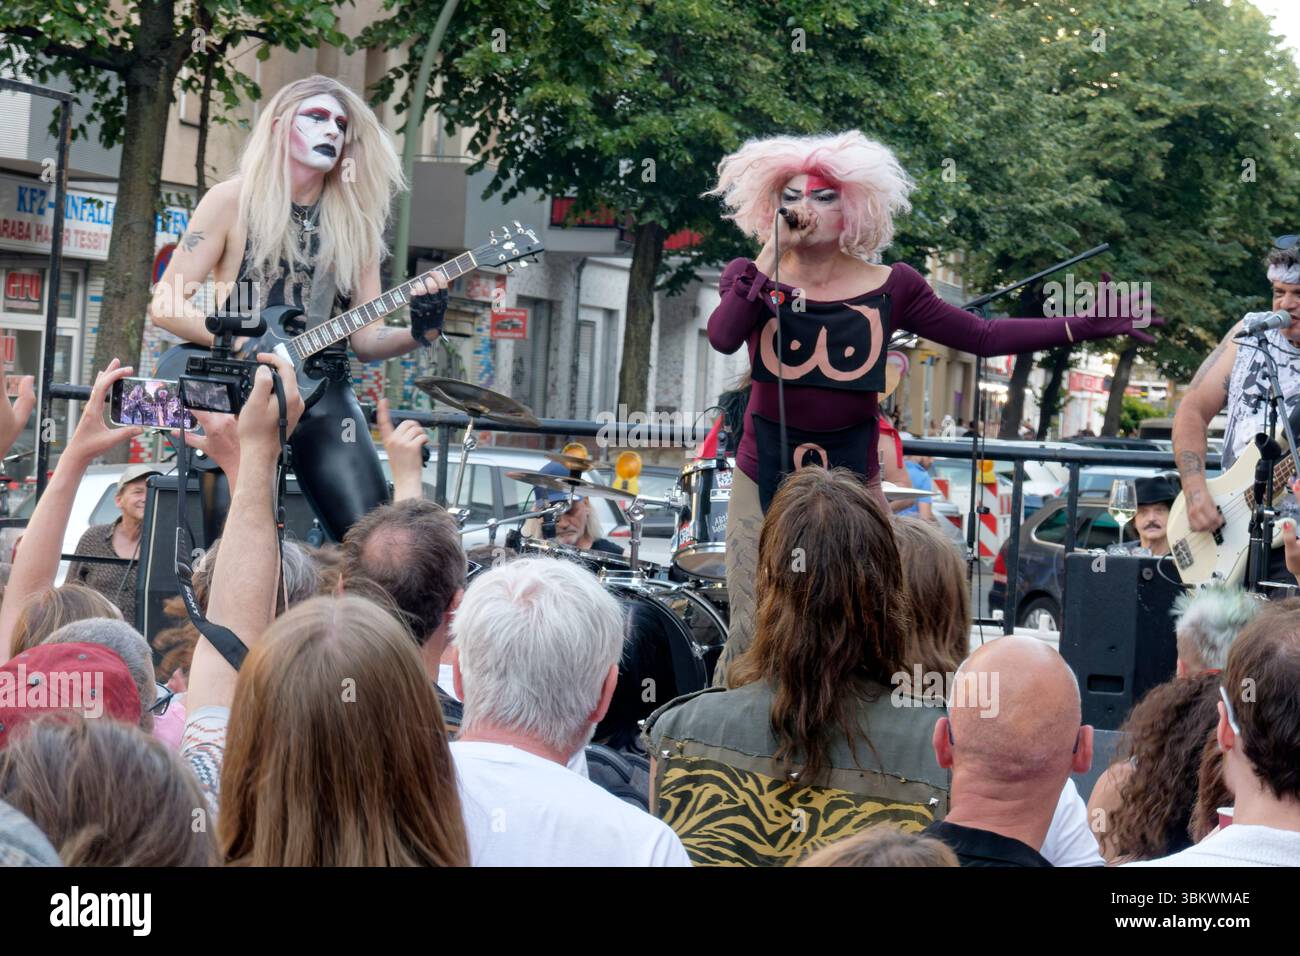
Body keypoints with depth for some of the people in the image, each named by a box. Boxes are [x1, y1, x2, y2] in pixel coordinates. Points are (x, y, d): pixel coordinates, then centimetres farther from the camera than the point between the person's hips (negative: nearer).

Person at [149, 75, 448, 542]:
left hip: (323, 390, 3)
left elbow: (364, 337, 11)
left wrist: (418, 332, -10)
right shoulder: (233, 201, 2)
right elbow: (166, 302, -2)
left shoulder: (355, 220, 13)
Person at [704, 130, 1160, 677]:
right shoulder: (752, 277, -1)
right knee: (752, 636, -3)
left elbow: (984, 338, 2)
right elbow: (722, 337, -21)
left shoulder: (888, 289, 0)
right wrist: (772, 251, -19)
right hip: (766, 474, -1)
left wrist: (1084, 326, -5)